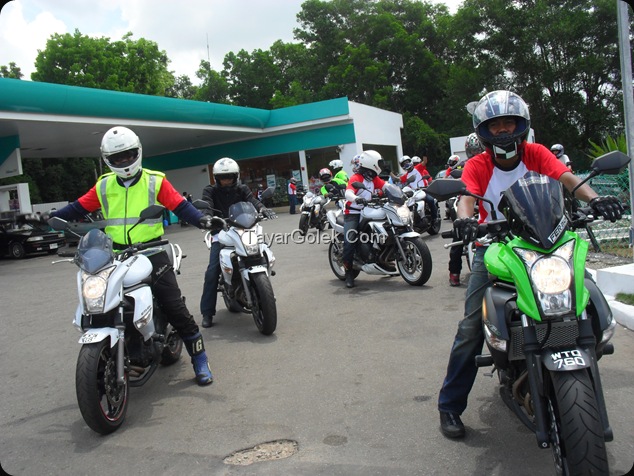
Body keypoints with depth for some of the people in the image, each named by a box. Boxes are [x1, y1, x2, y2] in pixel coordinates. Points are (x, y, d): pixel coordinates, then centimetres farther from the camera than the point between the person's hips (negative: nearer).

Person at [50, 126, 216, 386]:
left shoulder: (155, 181, 1)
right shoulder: (104, 186, 10)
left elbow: (180, 205, -8)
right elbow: (78, 208, 14)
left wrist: (201, 219, -25)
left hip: (151, 252, -3)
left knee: (175, 308, -7)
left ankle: (200, 361, 5)